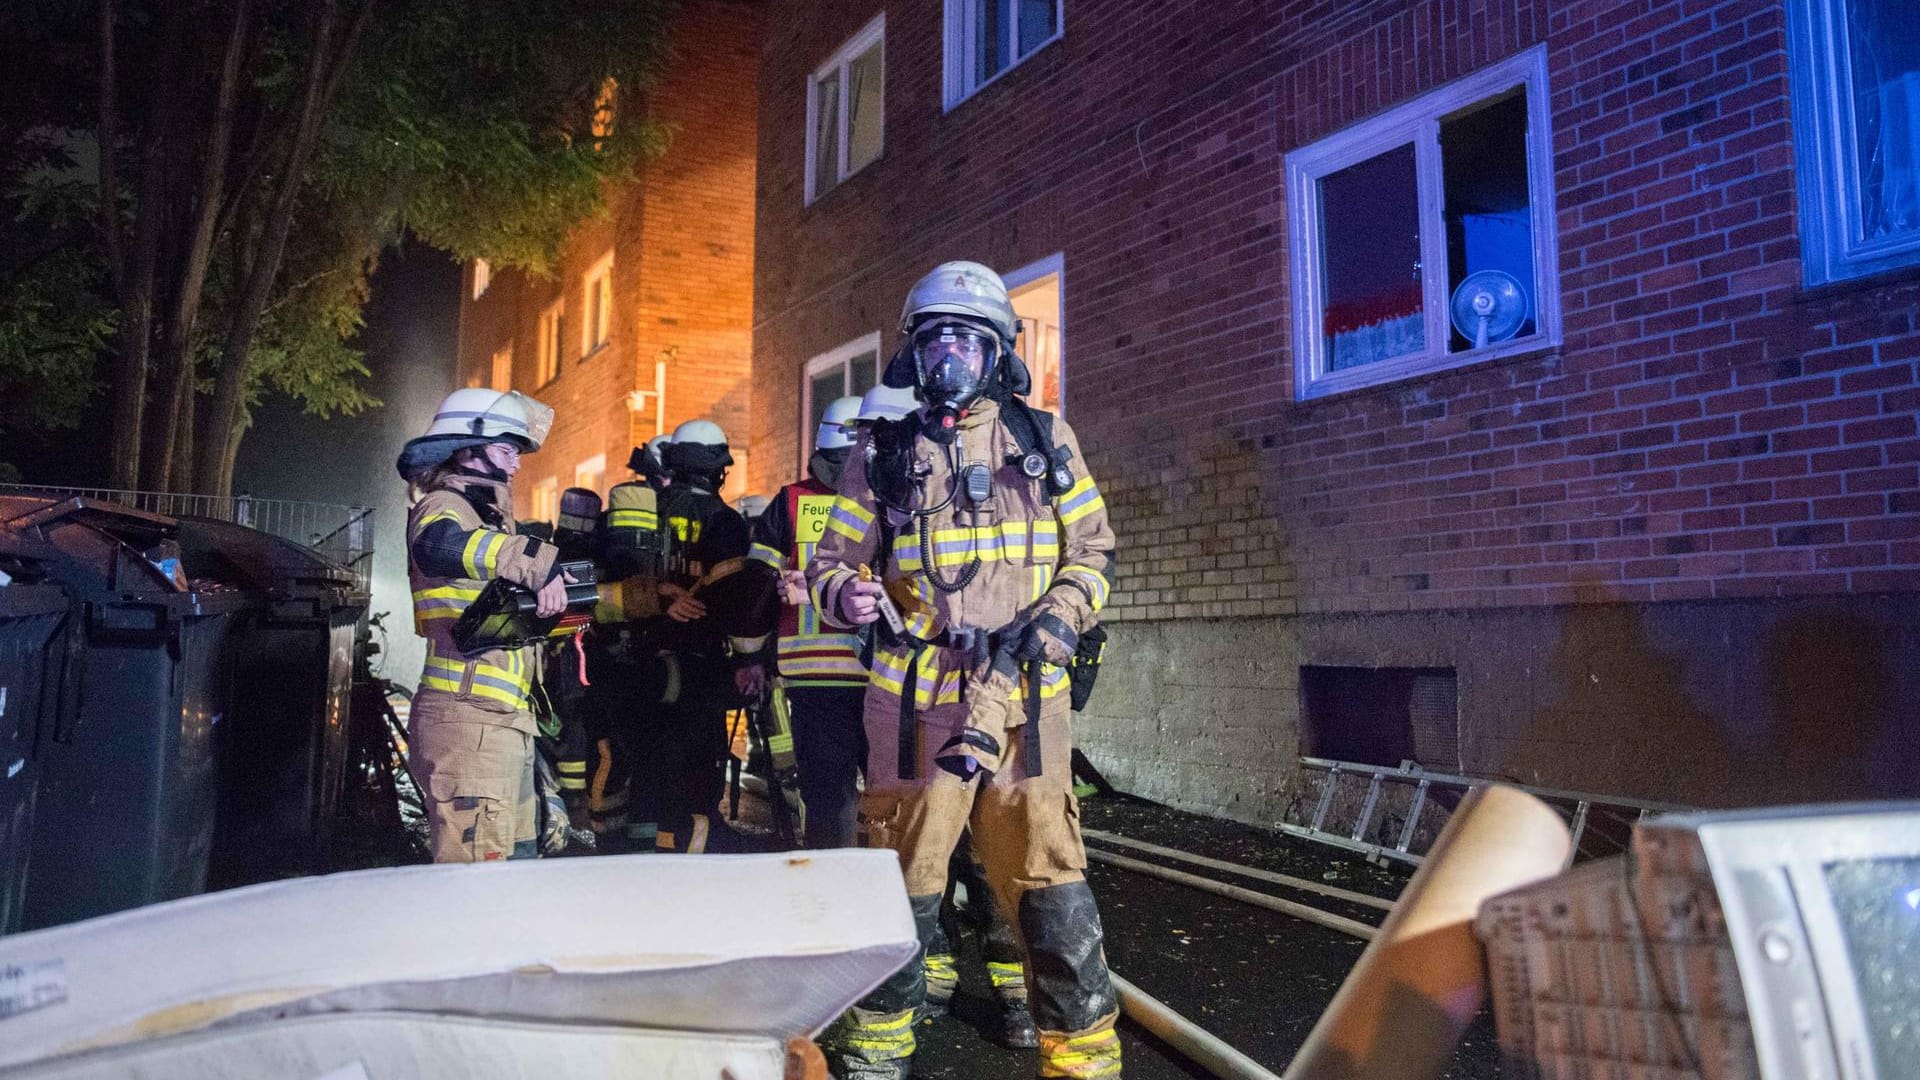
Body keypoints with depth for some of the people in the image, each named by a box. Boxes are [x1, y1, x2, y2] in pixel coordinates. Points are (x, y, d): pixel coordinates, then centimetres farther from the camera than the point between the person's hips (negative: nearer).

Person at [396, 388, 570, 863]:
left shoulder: (489, 512, 21)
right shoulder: (443, 505, -6)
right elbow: (438, 543, -32)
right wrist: (537, 563, -45)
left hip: (503, 722, 10)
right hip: (469, 720, -10)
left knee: (518, 858, 16)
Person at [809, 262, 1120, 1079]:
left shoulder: (1045, 440, 11)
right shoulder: (886, 457, 9)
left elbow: (1093, 549, 13)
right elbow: (832, 558, 10)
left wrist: (1058, 619, -5)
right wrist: (845, 594, -13)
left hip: (1025, 694, 0)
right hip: (918, 695, 0)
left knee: (1050, 881, 1)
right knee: (901, 877, 7)